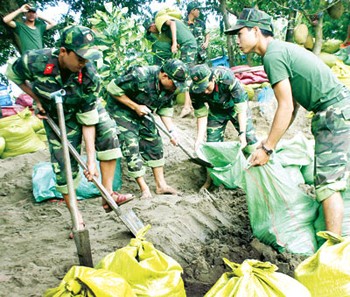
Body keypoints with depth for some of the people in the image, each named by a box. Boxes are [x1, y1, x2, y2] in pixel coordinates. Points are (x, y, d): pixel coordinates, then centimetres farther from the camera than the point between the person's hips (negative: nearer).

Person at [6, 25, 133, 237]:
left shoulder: (90, 76, -31)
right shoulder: (35, 61, -32)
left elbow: (88, 119, -26)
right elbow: (13, 74, -6)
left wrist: (91, 159, -28)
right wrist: (37, 99, -12)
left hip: (87, 107, 1)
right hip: (58, 117, 0)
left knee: (108, 132, -26)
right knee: (64, 165, -3)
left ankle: (108, 195, -18)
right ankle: (76, 218, 14)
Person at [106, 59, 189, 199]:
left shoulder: (171, 86, -11)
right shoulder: (140, 77, -34)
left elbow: (165, 108, 1)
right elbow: (113, 88, -27)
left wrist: (171, 131, -9)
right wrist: (135, 106, -25)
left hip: (142, 113, 7)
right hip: (120, 110, -7)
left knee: (154, 144, 5)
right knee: (131, 147, -12)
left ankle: (161, 185, 15)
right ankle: (144, 189, -1)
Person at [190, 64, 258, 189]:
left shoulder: (227, 77, -39)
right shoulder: (194, 91, -29)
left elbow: (241, 107, -34)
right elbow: (201, 115, -16)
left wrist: (242, 133, -36)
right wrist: (199, 139, -23)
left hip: (235, 105, -2)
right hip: (216, 110, 2)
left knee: (249, 140, -6)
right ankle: (209, 180, 12)